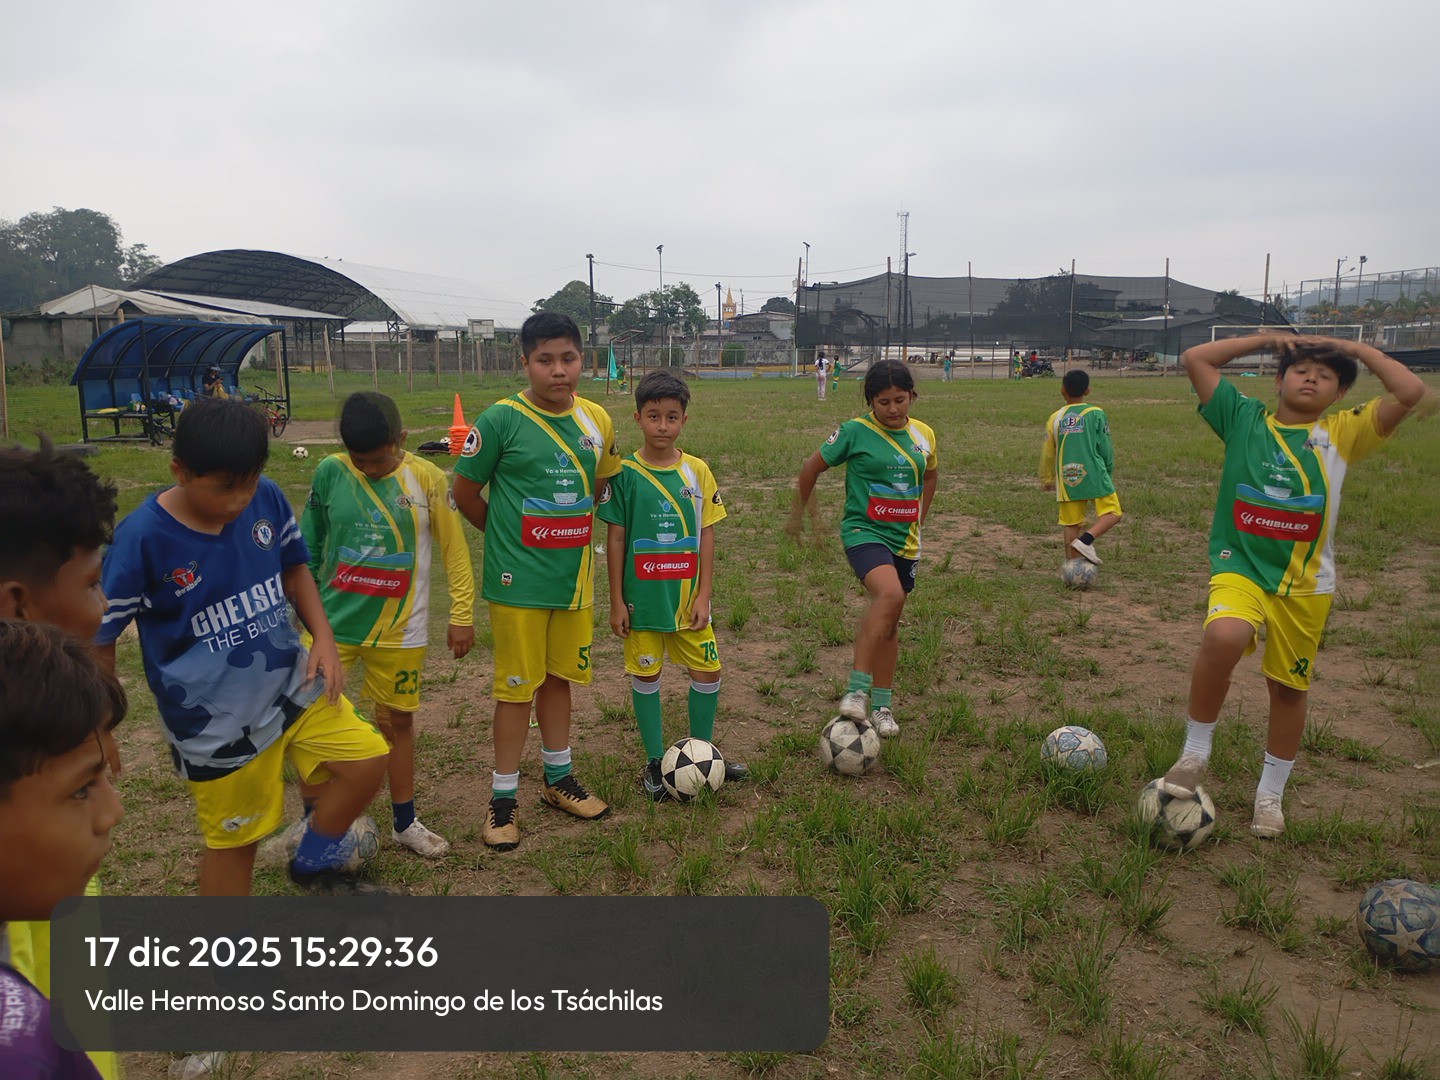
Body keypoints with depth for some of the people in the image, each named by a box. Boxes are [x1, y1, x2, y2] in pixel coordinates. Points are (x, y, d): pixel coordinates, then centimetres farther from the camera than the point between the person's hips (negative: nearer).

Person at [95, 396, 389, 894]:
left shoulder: (267, 498, -11)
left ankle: (314, 859, 24)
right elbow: (97, 641, -11)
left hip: (290, 683, 4)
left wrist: (324, 639, -5)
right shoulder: (141, 538, -22)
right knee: (232, 842, 11)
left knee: (366, 760, -2)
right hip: (215, 722, -4)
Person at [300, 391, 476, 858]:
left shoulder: (427, 478, -9)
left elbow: (454, 548, -2)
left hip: (399, 628, 0)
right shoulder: (330, 473, -7)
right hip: (331, 622, 1)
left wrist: (462, 615, -2)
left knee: (398, 719, 11)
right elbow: (309, 546, 5)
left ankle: (405, 822, 29)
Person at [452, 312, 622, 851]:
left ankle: (558, 779, 33)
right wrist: (508, 535, 3)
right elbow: (465, 492, -5)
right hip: (519, 582, -4)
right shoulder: (501, 419, -14)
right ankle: (503, 797, 19)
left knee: (558, 677, 17)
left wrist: (569, 533, 9)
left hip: (574, 576, 5)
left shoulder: (597, 421, 1)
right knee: (517, 687, 4)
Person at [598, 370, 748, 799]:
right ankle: (654, 762, 24)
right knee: (645, 676, 9)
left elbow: (706, 535, 1)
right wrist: (616, 601, -6)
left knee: (707, 670, 8)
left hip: (687, 597, 3)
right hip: (642, 598, -3)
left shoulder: (698, 471, -1)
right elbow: (615, 538, -5)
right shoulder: (625, 473, -8)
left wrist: (704, 595, -3)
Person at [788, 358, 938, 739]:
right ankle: (857, 690, -27)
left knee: (890, 622, 13)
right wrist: (798, 514, 11)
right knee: (890, 594, -32)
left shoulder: (923, 434, 5)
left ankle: (881, 705, 26)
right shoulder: (855, 432, -9)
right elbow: (812, 467, 2)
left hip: (904, 538, 6)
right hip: (864, 531, -5)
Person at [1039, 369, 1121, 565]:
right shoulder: (1096, 414, -1)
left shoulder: (1055, 418, 5)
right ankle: (1086, 539, -18)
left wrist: (1047, 479, 25)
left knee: (1071, 523, 9)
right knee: (1113, 512, 4)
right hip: (1094, 475, -3)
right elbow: (1106, 449, 0)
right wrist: (1109, 474, 14)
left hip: (1067, 480, 3)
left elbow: (1048, 453, 11)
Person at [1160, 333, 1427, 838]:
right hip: (1240, 568, -2)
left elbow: (1411, 391, -9)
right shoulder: (1244, 419, 2)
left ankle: (1270, 795, 33)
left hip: (1306, 583, 2)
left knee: (1289, 688, 11)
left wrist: (1356, 347, 2)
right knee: (1223, 638, -32)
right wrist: (1268, 339, 6)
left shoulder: (1342, 433, 3)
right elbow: (1194, 359, -2)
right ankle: (1195, 751, -10)